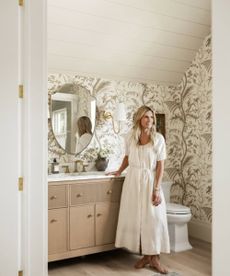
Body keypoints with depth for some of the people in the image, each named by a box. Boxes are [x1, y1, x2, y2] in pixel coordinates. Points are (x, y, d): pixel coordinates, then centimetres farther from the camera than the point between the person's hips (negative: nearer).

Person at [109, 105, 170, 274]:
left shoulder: (158, 138, -6)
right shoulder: (131, 136, 3)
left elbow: (160, 165, -8)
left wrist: (157, 189, -13)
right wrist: (119, 171, 25)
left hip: (149, 181, -3)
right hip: (132, 180, 3)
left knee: (153, 218, -3)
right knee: (136, 218, 4)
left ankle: (155, 258, 9)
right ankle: (145, 255, 17)